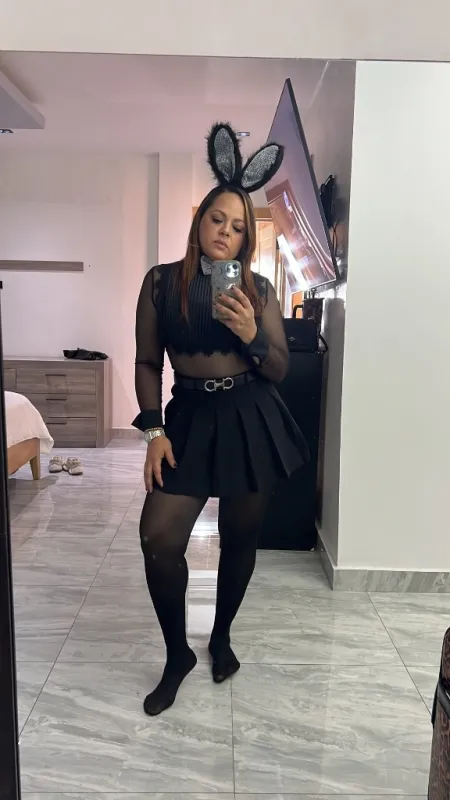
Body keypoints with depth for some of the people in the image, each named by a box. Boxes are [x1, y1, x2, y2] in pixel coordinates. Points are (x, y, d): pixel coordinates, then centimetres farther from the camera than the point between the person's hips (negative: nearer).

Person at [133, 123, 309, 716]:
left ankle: (221, 637, 36)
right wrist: (154, 431, -7)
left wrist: (252, 337, -17)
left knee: (239, 537, 10)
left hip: (251, 421, 1)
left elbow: (280, 370, 2)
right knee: (158, 537, -11)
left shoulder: (258, 289, 2)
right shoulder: (161, 282, 0)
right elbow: (147, 362, 2)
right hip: (189, 418, 0)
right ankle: (177, 654, 14)